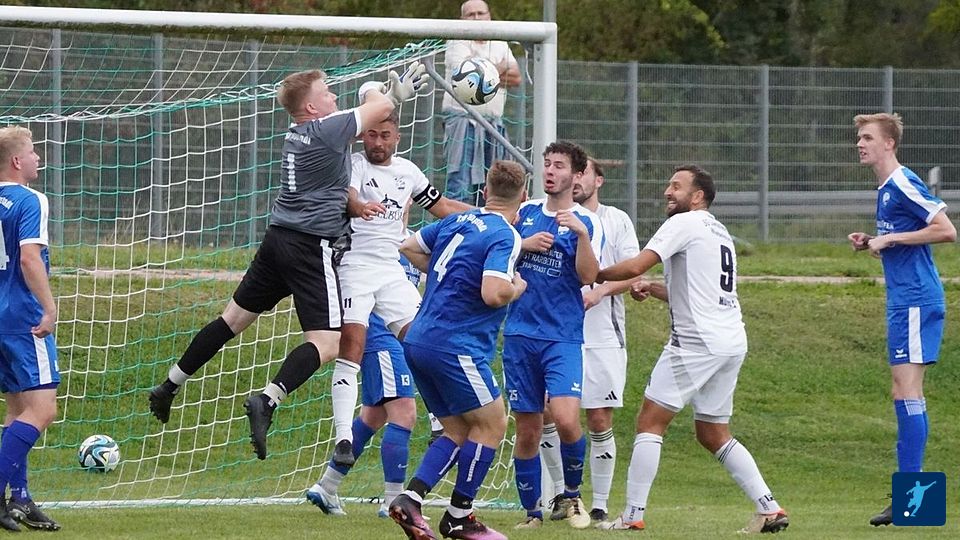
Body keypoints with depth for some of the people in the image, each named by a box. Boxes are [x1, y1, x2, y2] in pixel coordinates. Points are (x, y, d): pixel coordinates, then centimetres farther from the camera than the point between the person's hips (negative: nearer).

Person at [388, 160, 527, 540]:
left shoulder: (458, 222, 12)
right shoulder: (505, 236, -13)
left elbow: (409, 248, 24)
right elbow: (493, 294, -25)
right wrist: (518, 287, -4)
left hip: (420, 340, 8)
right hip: (456, 347, -8)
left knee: (458, 430, 14)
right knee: (492, 423, 4)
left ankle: (410, 499, 1)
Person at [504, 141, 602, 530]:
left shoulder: (586, 222, 1)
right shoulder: (524, 213, 11)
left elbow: (588, 275, -9)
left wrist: (581, 232, -22)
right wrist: (524, 244, -3)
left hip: (564, 337, -3)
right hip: (520, 334, 3)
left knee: (565, 418, -19)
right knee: (527, 431, 3)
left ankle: (572, 495, 4)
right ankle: (531, 511, 15)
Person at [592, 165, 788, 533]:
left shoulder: (684, 224, -5)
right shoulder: (720, 233, 23)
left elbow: (634, 267, -14)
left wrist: (595, 276, 2)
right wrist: (652, 290, 18)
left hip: (698, 342, -9)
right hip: (732, 342, 9)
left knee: (649, 423, -4)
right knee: (714, 435, 15)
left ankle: (632, 515, -8)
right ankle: (769, 509, 6)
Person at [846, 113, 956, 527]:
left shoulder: (904, 185, -12)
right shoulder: (885, 189, 17)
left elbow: (946, 231, -19)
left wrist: (890, 239, -16)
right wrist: (872, 244, 10)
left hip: (916, 301, -11)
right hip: (904, 301, 11)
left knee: (906, 392, -12)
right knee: (908, 395, 11)